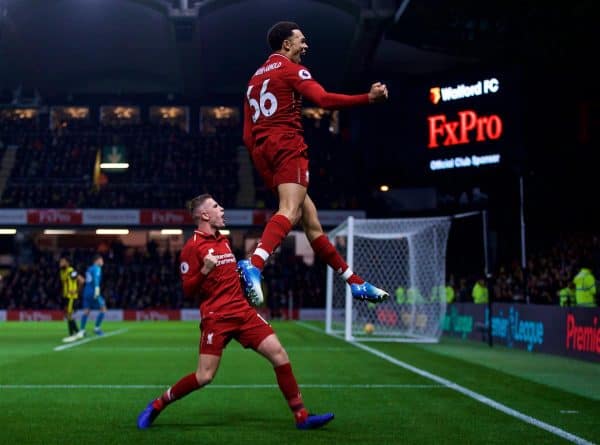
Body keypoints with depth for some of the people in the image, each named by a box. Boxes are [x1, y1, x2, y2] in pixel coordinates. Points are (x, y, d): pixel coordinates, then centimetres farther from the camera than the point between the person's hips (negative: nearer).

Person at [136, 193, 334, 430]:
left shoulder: (223, 240, 18)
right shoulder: (193, 246, -6)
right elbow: (188, 291, -9)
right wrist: (204, 270, -24)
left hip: (243, 311, 7)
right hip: (216, 318, -7)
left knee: (279, 354, -6)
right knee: (204, 377, -10)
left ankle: (302, 416, -1)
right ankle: (156, 406, 14)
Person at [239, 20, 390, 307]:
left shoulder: (255, 78, 27)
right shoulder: (291, 68, 3)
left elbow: (247, 136, 23)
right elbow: (324, 100, -15)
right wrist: (368, 98, -15)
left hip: (261, 150, 9)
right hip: (287, 145, -8)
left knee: (309, 218, 8)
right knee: (290, 210, -24)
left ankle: (355, 283, 13)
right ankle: (254, 265, -48)